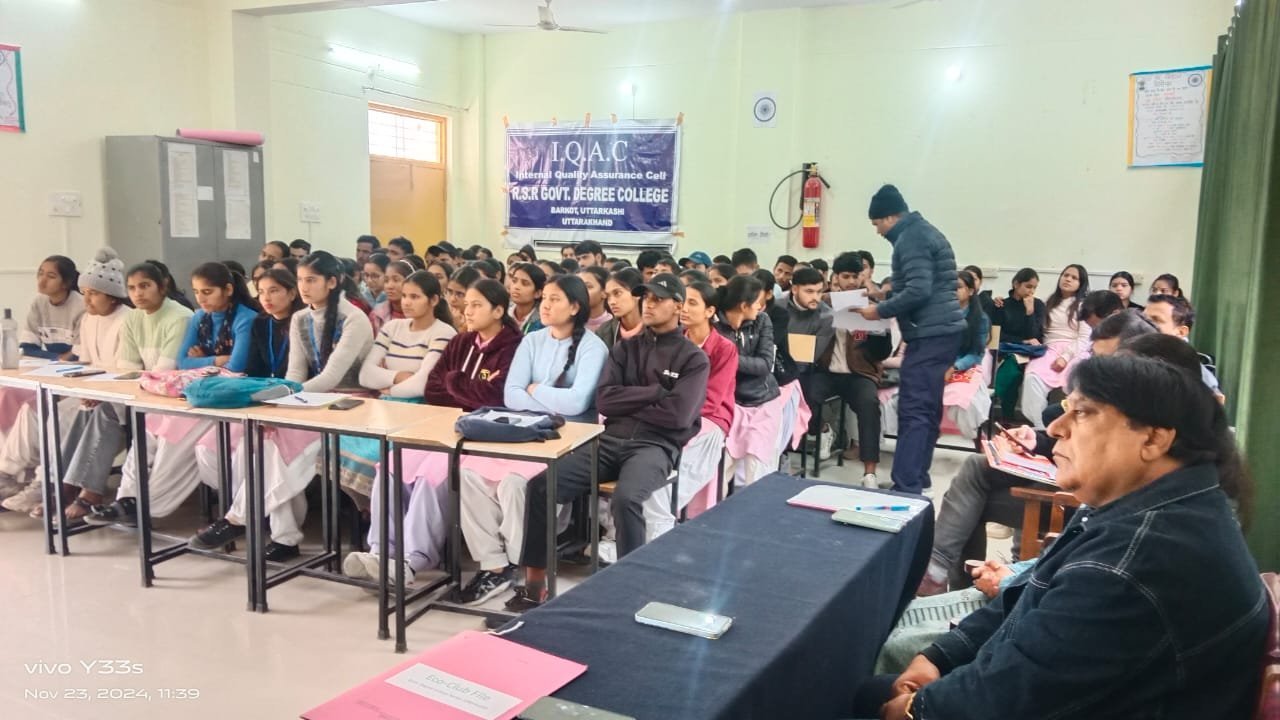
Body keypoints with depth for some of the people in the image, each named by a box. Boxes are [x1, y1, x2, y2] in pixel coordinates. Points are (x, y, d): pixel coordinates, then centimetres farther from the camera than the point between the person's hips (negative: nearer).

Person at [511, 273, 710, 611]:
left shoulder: (693, 359, 4)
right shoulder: (625, 348, 17)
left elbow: (678, 415, -10)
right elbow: (604, 400, 3)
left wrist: (626, 403, -1)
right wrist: (655, 392, -5)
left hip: (655, 446, -4)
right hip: (611, 440, 4)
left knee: (625, 499, -36)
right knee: (541, 485, -15)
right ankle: (534, 584, -6)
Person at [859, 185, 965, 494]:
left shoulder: (911, 239, -12)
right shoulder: (924, 231, 20)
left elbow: (919, 291, -22)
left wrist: (880, 310, -12)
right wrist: (892, 288, 18)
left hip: (929, 334, -11)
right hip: (941, 330, 11)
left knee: (913, 412, -11)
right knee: (927, 409, 13)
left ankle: (905, 489, -12)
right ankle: (917, 479, 19)